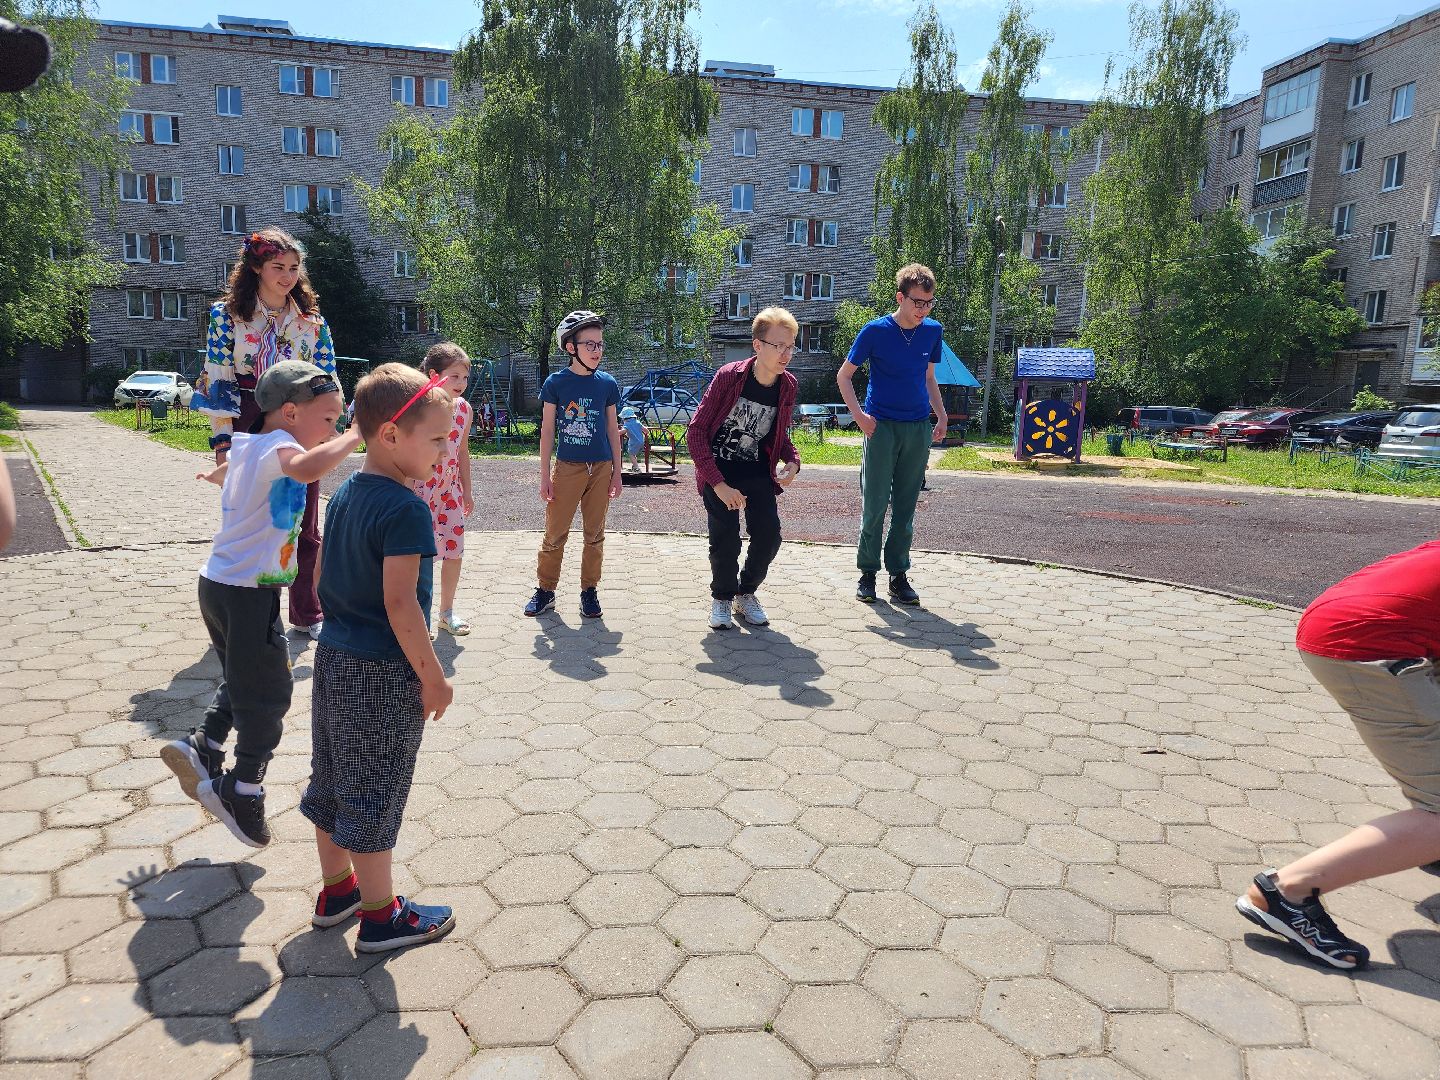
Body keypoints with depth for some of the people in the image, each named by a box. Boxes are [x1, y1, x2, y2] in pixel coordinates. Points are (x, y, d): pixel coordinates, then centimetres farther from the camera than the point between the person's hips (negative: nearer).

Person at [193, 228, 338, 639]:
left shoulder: (311, 319, 8)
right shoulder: (227, 314, -1)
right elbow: (217, 379, -5)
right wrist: (222, 442, -11)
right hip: (248, 431, -2)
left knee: (305, 527, 7)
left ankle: (307, 613, 19)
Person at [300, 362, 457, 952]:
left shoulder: (344, 494, 5)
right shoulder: (406, 509, -22)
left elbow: (321, 579, 13)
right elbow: (399, 604, -25)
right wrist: (433, 677, -17)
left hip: (334, 659, 9)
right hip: (382, 675, -9)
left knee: (334, 781, 20)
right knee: (375, 794, 5)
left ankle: (336, 889, 38)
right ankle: (379, 914, 21)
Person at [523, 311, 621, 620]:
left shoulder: (608, 384, 3)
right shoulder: (556, 383, -3)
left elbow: (612, 429, 9)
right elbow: (547, 431, 0)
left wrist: (617, 471, 7)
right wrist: (544, 475, -2)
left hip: (601, 469, 2)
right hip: (567, 468, -2)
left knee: (595, 534, 9)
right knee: (555, 534, 2)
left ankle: (589, 590, 21)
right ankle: (545, 590, 16)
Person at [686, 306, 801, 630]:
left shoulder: (788, 386, -4)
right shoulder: (728, 376, -19)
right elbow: (696, 431, -17)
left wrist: (792, 460, -10)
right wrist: (718, 484, -21)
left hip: (758, 472, 4)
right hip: (719, 471, -4)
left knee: (769, 537, -5)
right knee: (725, 542, -11)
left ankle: (746, 594, 21)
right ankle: (722, 598, 17)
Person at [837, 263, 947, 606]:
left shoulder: (932, 331, 7)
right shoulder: (875, 331, -6)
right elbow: (844, 376, 0)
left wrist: (941, 415, 7)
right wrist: (859, 415, -10)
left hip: (919, 429, 4)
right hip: (882, 427, -4)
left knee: (906, 506, 7)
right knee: (874, 503, -1)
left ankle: (898, 575, 15)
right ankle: (868, 572, 11)